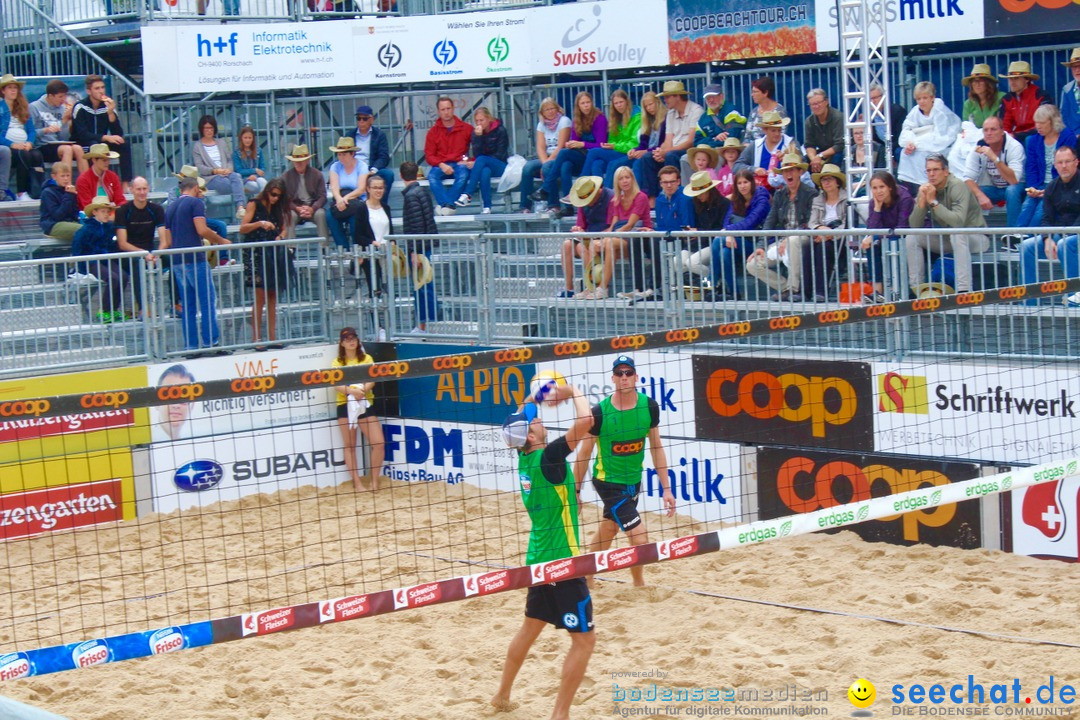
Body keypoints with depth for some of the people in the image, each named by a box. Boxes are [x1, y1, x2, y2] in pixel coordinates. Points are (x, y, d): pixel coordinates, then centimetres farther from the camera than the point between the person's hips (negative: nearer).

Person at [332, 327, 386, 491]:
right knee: (349, 445, 1)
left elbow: (371, 381, -1)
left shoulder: (367, 359, 11)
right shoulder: (337, 363, 6)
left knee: (378, 443, -9)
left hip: (365, 404, 1)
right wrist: (352, 391, -25)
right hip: (345, 405, -1)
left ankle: (374, 482, 4)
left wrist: (362, 390, -22)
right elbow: (336, 385, -6)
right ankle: (357, 483, 8)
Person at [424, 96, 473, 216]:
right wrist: (441, 165, -14)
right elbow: (429, 155, 3)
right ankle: (448, 206, -43)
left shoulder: (466, 128, 5)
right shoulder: (433, 131, 7)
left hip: (460, 164, -1)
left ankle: (443, 205, -39)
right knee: (432, 176, -32)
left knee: (463, 175, -36)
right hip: (441, 165, 1)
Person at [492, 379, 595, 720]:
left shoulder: (525, 457, 2)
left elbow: (521, 416, 22)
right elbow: (585, 421, -30)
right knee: (584, 639, -2)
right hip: (562, 563, -9)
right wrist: (575, 392, -13)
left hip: (540, 559, 9)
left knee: (531, 626, 24)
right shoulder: (548, 457, -20)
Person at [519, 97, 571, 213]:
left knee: (547, 167, -35)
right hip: (546, 158, 5)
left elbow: (561, 146, -12)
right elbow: (540, 147, 3)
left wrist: (547, 162, -17)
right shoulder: (541, 124, 14)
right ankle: (525, 207, -22)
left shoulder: (564, 121, -4)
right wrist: (544, 161, -16)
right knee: (528, 168, -21)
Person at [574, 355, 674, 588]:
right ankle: (639, 585, 15)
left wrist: (666, 488, 2)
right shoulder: (600, 412, -19)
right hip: (608, 482, -5)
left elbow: (656, 447, 3)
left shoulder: (649, 407, -7)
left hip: (634, 480, 5)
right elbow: (584, 454, -8)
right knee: (640, 538, -9)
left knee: (608, 530, 19)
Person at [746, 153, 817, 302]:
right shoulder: (779, 195, 12)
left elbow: (810, 224, -12)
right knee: (752, 264, -10)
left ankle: (793, 288, -30)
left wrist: (788, 239, -24)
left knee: (793, 241, -41)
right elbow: (770, 222, 7)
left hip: (803, 239, -6)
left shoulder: (810, 193, -5)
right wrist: (761, 247, -6)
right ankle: (786, 289, -4)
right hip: (782, 241, 6)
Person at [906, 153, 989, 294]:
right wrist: (922, 200, -23)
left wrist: (934, 202, -31)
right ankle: (916, 288, -3)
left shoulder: (957, 186, -22)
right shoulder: (926, 188, -4)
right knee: (912, 238, -8)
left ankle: (964, 290, -40)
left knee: (956, 234, -37)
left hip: (974, 237, -6)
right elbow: (914, 225, -9)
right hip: (947, 238, 6)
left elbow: (958, 221, -37)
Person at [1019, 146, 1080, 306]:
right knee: (1026, 246, -11)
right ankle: (1029, 302, -11)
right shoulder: (1052, 187, 9)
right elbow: (1047, 219, 5)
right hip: (1058, 234, 6)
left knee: (1065, 245, -36)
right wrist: (1048, 239, -14)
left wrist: (1066, 236, -24)